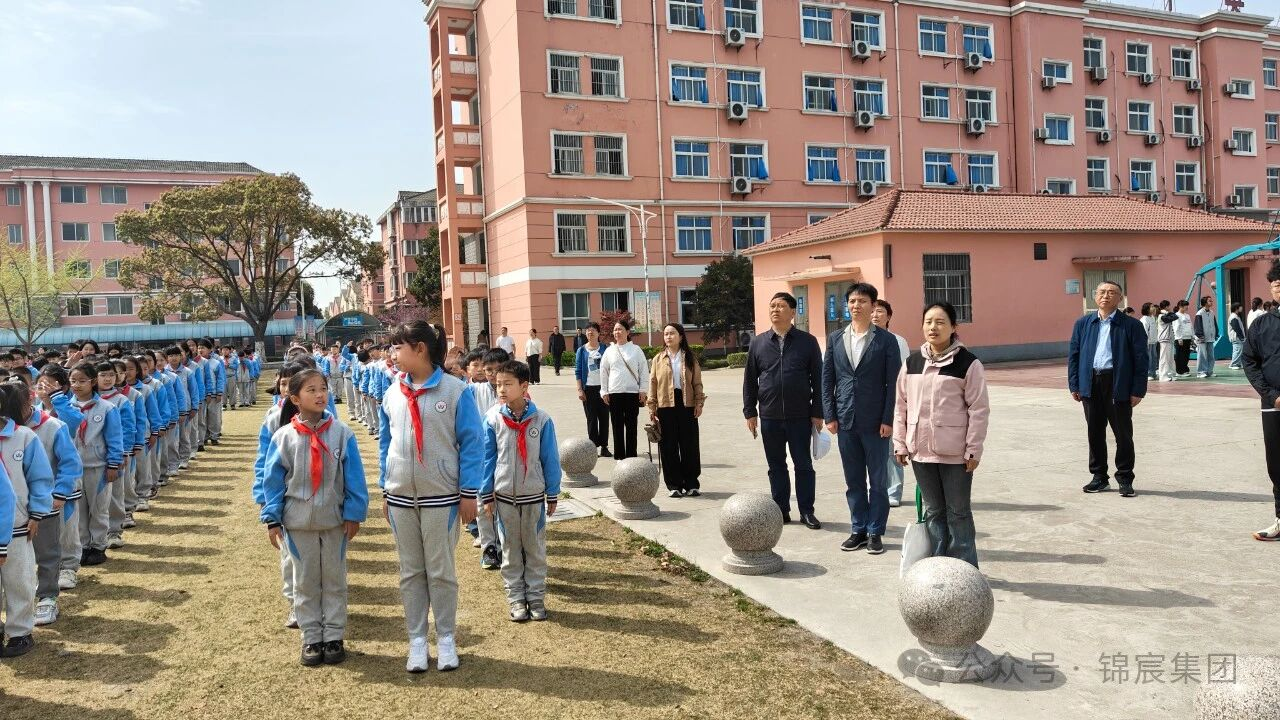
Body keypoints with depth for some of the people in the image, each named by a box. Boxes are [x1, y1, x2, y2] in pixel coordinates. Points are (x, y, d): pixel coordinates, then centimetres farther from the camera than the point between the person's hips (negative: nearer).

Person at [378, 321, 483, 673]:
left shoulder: (454, 390, -10)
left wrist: (469, 494, -10)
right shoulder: (392, 394, 4)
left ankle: (446, 638, 21)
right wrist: (386, 491, 10)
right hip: (401, 498, 4)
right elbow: (386, 445, 12)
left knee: (441, 571, 7)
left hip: (441, 497, -4)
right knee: (411, 572, 11)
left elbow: (471, 443, -9)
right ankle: (417, 640, 23)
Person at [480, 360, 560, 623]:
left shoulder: (541, 420, -9)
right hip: (504, 497, 1)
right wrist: (487, 495, 0)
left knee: (535, 551, 10)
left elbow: (550, 460, -3)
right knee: (511, 551, 11)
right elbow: (487, 458, -1)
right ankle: (516, 600, 22)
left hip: (534, 496, 0)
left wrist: (552, 495, 1)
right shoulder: (493, 419, -6)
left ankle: (536, 598, 23)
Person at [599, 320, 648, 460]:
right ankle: (619, 455, 11)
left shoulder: (636, 350, 3)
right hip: (614, 393, 1)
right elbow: (604, 372, 10)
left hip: (632, 392, -1)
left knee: (631, 425, 4)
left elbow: (644, 371, 2)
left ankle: (631, 456, 11)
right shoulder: (609, 351, 7)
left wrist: (643, 390, -3)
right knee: (617, 425, 4)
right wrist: (604, 392, 5)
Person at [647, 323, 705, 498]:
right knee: (669, 446, 3)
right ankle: (674, 485, 11)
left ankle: (691, 484, 13)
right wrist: (652, 408, 0)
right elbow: (653, 383, 6)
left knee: (689, 445, 3)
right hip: (665, 406, 1)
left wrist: (699, 402, -3)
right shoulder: (658, 359, 8)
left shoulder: (690, 358, 7)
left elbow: (697, 382, 6)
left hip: (687, 405, 0)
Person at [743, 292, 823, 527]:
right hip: (769, 417, 2)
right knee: (776, 466, 10)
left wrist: (817, 413, -3)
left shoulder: (807, 341, 1)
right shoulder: (758, 343, 6)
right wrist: (750, 412, 4)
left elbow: (817, 379, 1)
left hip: (800, 417, -2)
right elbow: (749, 380, 8)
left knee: (804, 465, 4)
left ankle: (806, 511, 14)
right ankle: (781, 510, 20)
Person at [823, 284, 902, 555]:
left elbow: (893, 382, -4)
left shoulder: (886, 340, -2)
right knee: (853, 480, 11)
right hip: (846, 421, 3)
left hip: (875, 422, -3)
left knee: (878, 480, 5)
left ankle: (875, 532, 15)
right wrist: (830, 415, 1)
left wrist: (888, 420, -10)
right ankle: (858, 530, 21)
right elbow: (827, 379, 8)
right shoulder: (835, 339, 7)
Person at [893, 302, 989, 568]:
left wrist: (973, 450, -10)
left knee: (958, 512, 7)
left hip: (955, 453, -4)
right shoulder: (911, 362, 7)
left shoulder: (968, 363, -7)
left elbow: (979, 409, -7)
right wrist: (900, 443, 8)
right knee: (934, 512, 14)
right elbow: (901, 406, 11)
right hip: (921, 451, 4)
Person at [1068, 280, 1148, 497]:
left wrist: (1138, 390, -9)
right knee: (1095, 433, 10)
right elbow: (1073, 355, 10)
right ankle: (1099, 476, 21)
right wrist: (1074, 385, 4)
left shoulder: (1131, 325, 0)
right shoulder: (1083, 324, 10)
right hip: (1091, 385, 3)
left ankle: (1125, 478, 16)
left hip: (1119, 385, -3)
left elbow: (1141, 358, -3)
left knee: (1123, 434, 4)